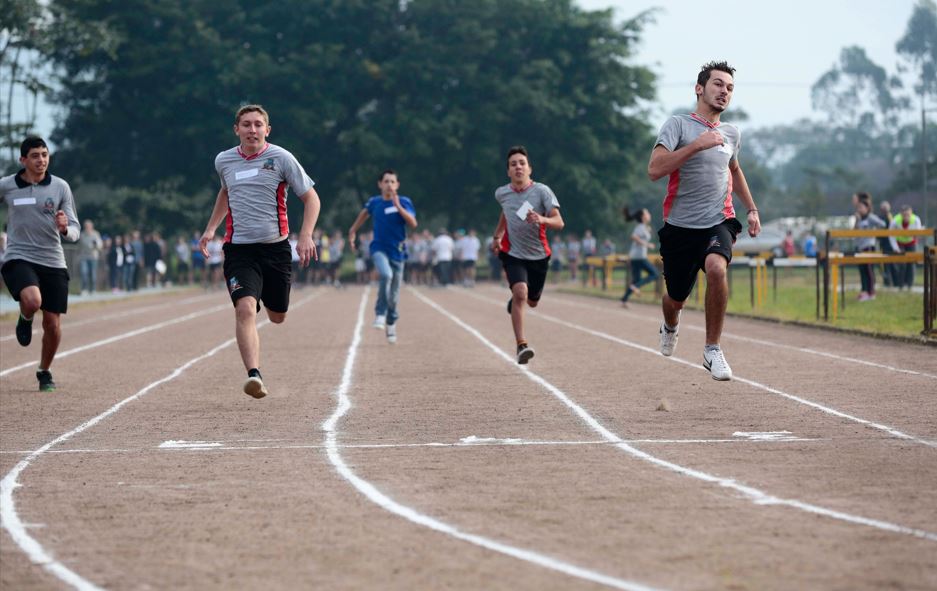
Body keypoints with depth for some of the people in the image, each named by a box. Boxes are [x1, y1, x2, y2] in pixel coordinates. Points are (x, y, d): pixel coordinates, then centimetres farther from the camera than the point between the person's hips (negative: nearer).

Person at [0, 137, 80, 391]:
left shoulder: (60, 187, 1)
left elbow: (75, 231, 1)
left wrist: (65, 229, -21)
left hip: (53, 262, 2)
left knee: (53, 325, 2)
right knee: (32, 301, -32)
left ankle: (44, 372, 29)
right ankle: (25, 320, 7)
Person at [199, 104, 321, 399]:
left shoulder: (280, 158, -3)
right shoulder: (223, 161, 6)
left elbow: (311, 197, 1)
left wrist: (306, 236, -12)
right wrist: (210, 228, 20)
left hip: (275, 247, 0)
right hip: (239, 250, 0)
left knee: (277, 317, 12)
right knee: (245, 309, -22)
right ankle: (254, 375, -30)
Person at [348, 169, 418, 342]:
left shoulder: (404, 202, -5)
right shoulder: (374, 202, 2)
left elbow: (413, 223, -18)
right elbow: (365, 212, 24)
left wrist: (398, 206, -27)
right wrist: (353, 231, 29)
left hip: (397, 251, 1)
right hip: (379, 248, 0)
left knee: (394, 294, 6)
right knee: (385, 274, -33)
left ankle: (391, 323, 30)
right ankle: (380, 314, -25)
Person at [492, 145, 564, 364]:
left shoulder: (542, 191, -14)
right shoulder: (502, 193, -3)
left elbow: (559, 223, -21)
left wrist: (542, 220, -40)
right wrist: (497, 235, 23)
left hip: (538, 255, 1)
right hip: (512, 254, -1)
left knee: (532, 302, 16)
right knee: (520, 291, -25)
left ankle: (515, 300, 55)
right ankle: (521, 345, -26)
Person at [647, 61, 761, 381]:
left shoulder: (731, 133, 12)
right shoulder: (678, 125, -6)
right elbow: (655, 169, -20)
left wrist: (752, 209, 24)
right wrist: (697, 145, -24)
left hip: (718, 222, 2)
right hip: (680, 225, -2)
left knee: (716, 268, -31)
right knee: (676, 299, 9)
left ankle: (712, 350, -17)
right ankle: (671, 325, 50)